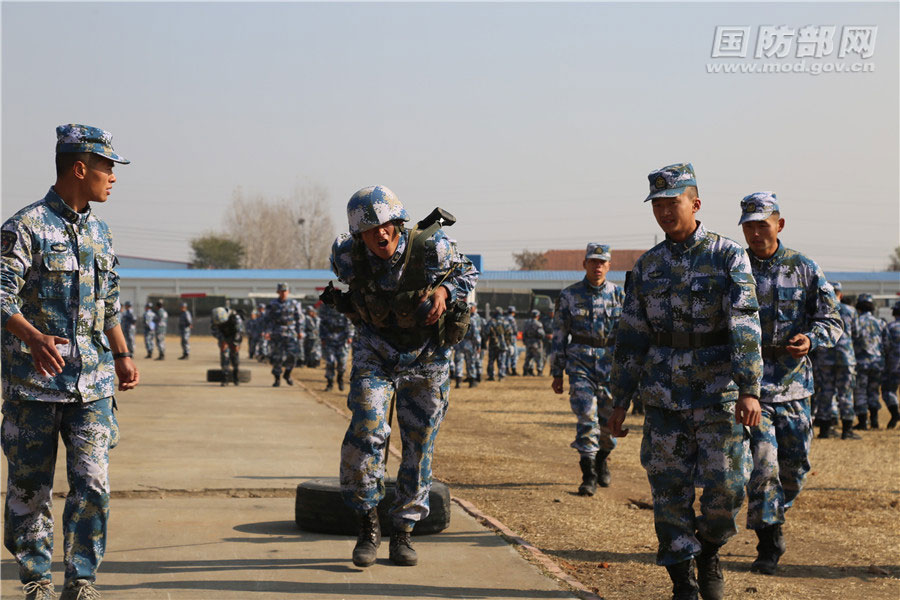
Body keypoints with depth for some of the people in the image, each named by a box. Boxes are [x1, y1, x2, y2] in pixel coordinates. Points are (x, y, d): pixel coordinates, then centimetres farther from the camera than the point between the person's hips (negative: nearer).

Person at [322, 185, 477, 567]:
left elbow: (468, 273, -4)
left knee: (419, 446, 4)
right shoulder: (347, 255, -18)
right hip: (375, 352, 0)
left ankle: (402, 532, 19)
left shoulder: (432, 248, -23)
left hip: (426, 354, 0)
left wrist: (444, 291, -23)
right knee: (365, 432, -18)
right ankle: (368, 526, -3)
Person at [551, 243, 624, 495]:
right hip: (581, 361, -2)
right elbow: (559, 335, 5)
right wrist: (557, 373, 3)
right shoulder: (569, 295, 1)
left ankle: (602, 460, 35)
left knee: (610, 418, 8)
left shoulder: (619, 295, 4)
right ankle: (588, 475, -8)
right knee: (586, 416, -12)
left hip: (611, 363, 2)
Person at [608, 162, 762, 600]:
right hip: (664, 395, 3)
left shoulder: (727, 256, -3)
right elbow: (631, 337, 11)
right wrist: (620, 401, 9)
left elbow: (745, 326, -12)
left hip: (719, 391, -3)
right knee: (670, 490, 2)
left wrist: (749, 388, -22)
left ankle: (708, 554, 25)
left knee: (726, 486, -3)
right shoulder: (648, 266, 8)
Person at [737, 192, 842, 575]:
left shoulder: (804, 269, 5)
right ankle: (769, 544, -1)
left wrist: (810, 339, -16)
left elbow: (832, 321, 4)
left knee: (795, 466, 9)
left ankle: (773, 517, 36)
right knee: (762, 465, -11)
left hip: (793, 383, 2)